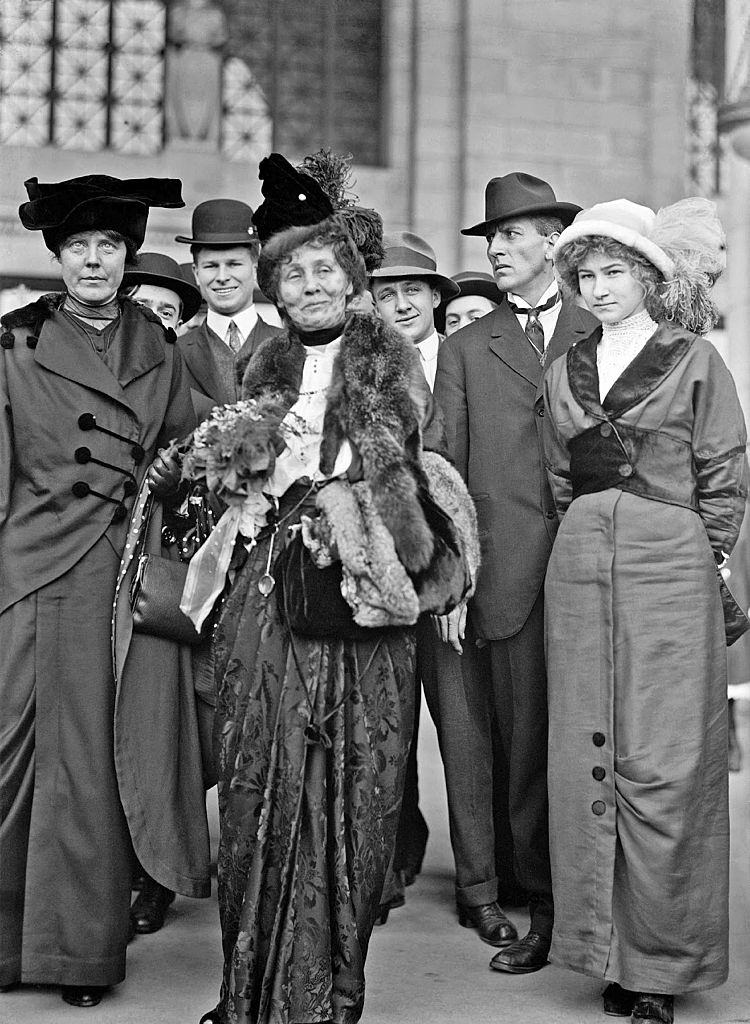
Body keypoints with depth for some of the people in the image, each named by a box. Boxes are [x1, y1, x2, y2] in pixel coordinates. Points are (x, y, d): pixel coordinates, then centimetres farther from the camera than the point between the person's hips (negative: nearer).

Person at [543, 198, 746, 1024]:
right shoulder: (565, 371, 14)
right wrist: (591, 539, 11)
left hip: (670, 568, -4)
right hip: (579, 568, 4)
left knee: (661, 765, -4)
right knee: (584, 760, 3)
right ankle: (608, 952, 13)